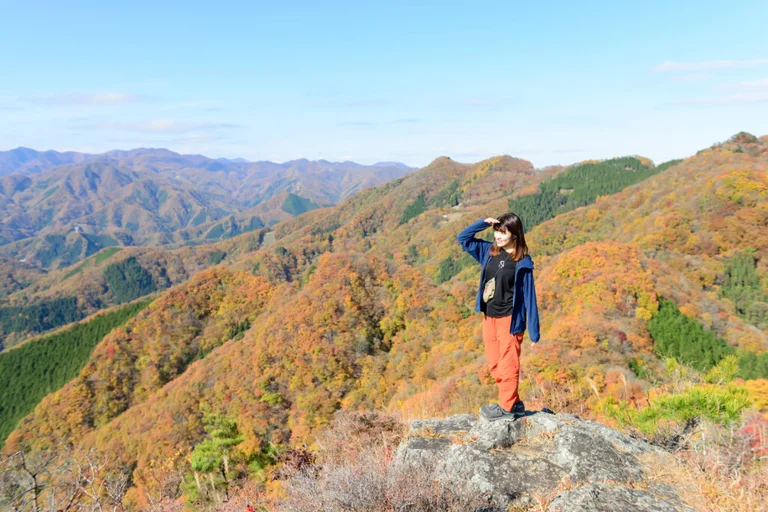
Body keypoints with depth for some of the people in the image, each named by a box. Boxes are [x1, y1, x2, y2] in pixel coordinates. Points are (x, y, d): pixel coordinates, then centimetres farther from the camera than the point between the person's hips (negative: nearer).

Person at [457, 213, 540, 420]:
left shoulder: (522, 263, -13)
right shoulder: (489, 252, 4)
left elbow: (529, 297, -11)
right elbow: (463, 238, 12)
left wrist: (534, 332, -11)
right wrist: (484, 223, -3)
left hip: (509, 319, -7)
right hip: (489, 318, 7)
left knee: (508, 365, 5)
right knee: (495, 366, 14)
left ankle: (507, 407, 20)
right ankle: (515, 403, 28)